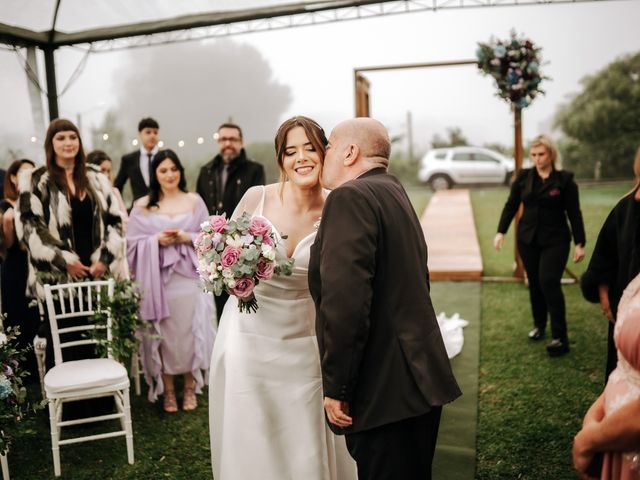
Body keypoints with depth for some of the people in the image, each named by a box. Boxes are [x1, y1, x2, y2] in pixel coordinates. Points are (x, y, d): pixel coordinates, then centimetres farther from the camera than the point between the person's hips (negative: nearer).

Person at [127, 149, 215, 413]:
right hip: (156, 279, 0)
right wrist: (156, 240, -13)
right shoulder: (142, 206, 5)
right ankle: (167, 390, 18)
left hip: (189, 278, 0)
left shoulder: (194, 201, 6)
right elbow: (133, 243, 4)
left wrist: (187, 238, -13)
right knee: (162, 334, 3)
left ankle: (190, 387, 19)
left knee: (189, 332, 2)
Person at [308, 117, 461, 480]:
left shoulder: (351, 195, -14)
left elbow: (345, 300, -24)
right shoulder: (394, 192, 15)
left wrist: (335, 388, -17)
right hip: (418, 380, 10)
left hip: (387, 390, -9)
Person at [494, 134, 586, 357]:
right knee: (534, 283, 10)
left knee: (549, 282, -14)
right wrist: (501, 232, -2)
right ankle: (539, 325, 29)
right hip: (528, 239, 4)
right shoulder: (523, 177, 3)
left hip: (555, 240, -3)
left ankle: (560, 337, -8)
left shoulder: (564, 179, -5)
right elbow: (511, 205, 6)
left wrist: (580, 243, -3)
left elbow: (574, 213, -2)